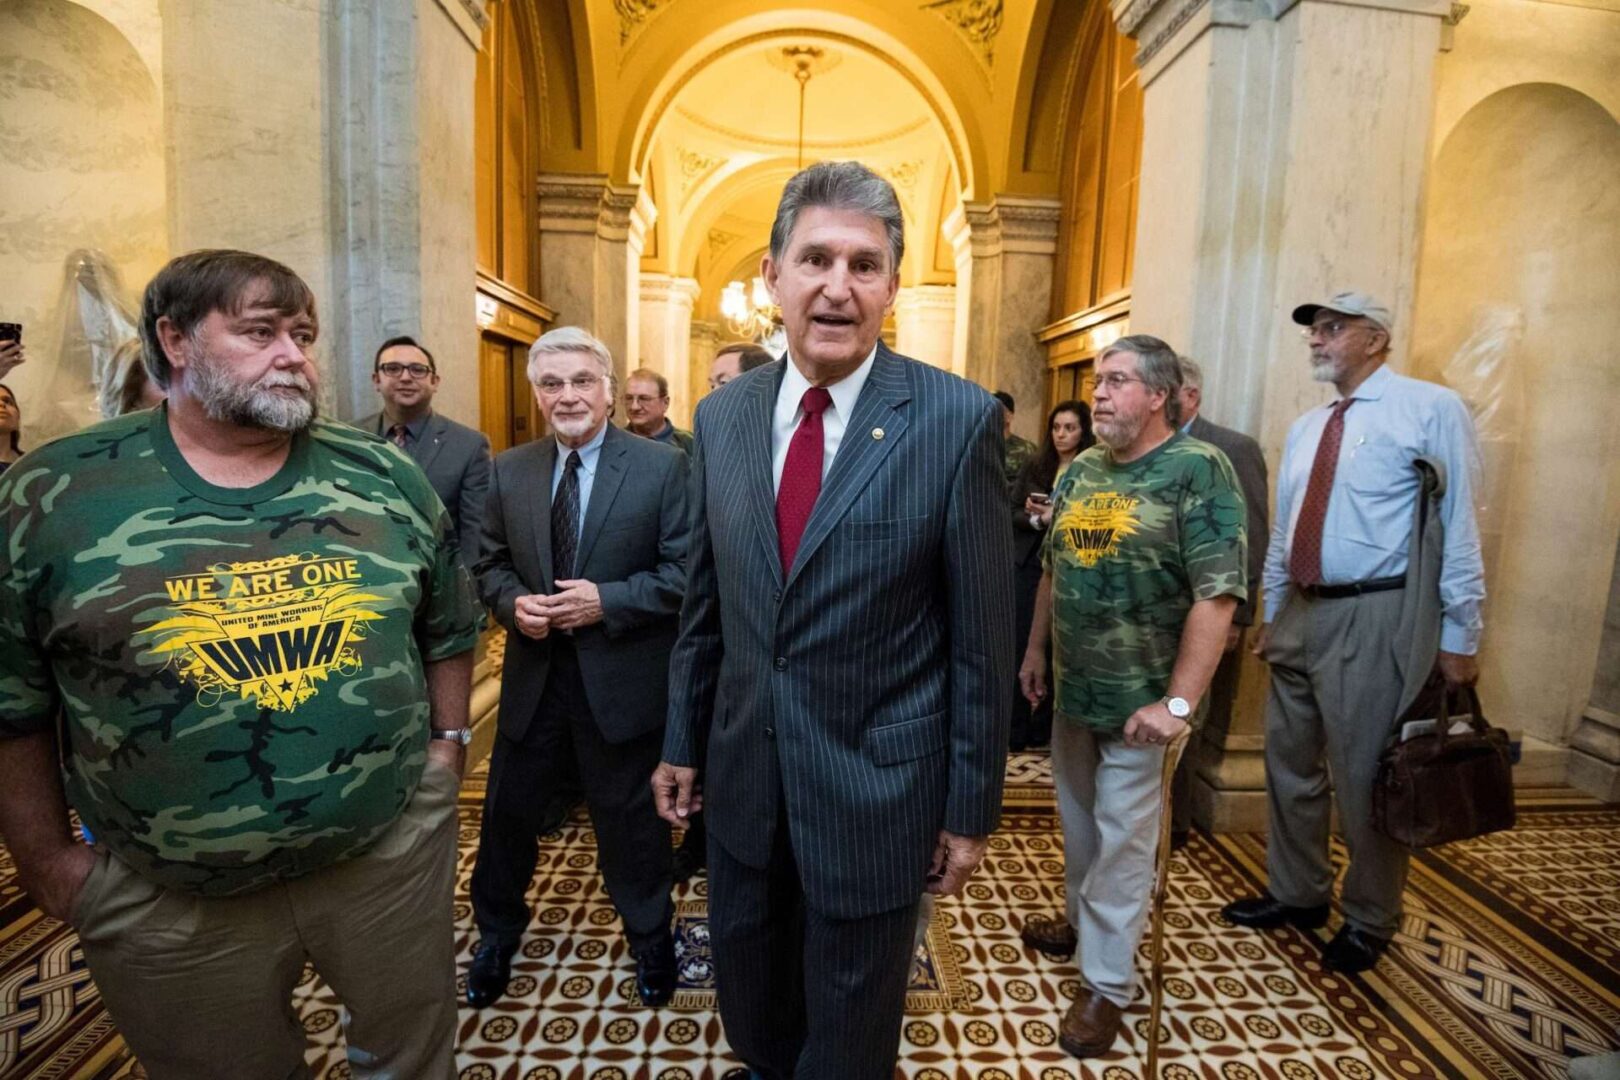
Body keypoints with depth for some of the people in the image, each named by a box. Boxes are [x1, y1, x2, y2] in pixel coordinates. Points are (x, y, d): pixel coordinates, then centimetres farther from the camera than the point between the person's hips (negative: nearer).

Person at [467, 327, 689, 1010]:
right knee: (509, 813, 18)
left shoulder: (663, 466, -9)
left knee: (629, 819, 14)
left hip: (621, 678, -3)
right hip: (533, 677, 4)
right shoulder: (510, 471, 4)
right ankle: (496, 935, 47)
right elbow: (491, 564, 10)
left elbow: (684, 571, -11)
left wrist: (606, 601, -21)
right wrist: (513, 603, -10)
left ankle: (650, 940, 41)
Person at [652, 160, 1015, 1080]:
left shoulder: (959, 419, -15)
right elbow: (705, 606, 6)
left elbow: (982, 639, -10)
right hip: (743, 778, 5)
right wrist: (683, 742, 10)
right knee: (750, 1005, 29)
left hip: (876, 788, -4)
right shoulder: (721, 417, -1)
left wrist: (972, 808, -5)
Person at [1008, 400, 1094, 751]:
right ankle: (1016, 729, 14)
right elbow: (1011, 513, 4)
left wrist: (1056, 516, -18)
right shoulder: (1034, 465, 6)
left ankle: (1044, 728, 22)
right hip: (1028, 564, 2)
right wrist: (1036, 519, -14)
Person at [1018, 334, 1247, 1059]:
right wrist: (1035, 650, 15)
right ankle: (1082, 921, 44)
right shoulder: (1080, 471, 7)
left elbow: (1217, 595, -19)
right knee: (1078, 817, 21)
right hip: (1072, 687, 6)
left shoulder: (1197, 470, -13)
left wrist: (1176, 704, -21)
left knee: (1120, 837, 7)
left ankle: (1106, 981, 24)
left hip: (1137, 699, -6)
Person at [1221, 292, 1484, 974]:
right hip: (1300, 613, 7)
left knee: (1364, 776, 6)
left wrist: (1459, 635, -11)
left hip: (1377, 618, -7)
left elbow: (1458, 526, -10)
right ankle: (1297, 894, 36)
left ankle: (1369, 922, 29)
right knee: (1290, 764, 16)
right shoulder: (1304, 430, 13)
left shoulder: (1431, 410, -7)